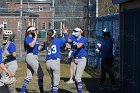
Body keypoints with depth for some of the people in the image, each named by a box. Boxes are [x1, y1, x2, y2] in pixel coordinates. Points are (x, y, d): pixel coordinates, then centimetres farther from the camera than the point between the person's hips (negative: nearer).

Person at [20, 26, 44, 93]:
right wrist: (35, 37, -21)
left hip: (35, 57, 9)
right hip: (30, 56, -9)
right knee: (40, 74, -12)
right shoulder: (28, 38, -9)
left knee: (29, 76, 14)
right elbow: (31, 45, -28)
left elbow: (39, 48, 16)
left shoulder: (35, 38, 16)